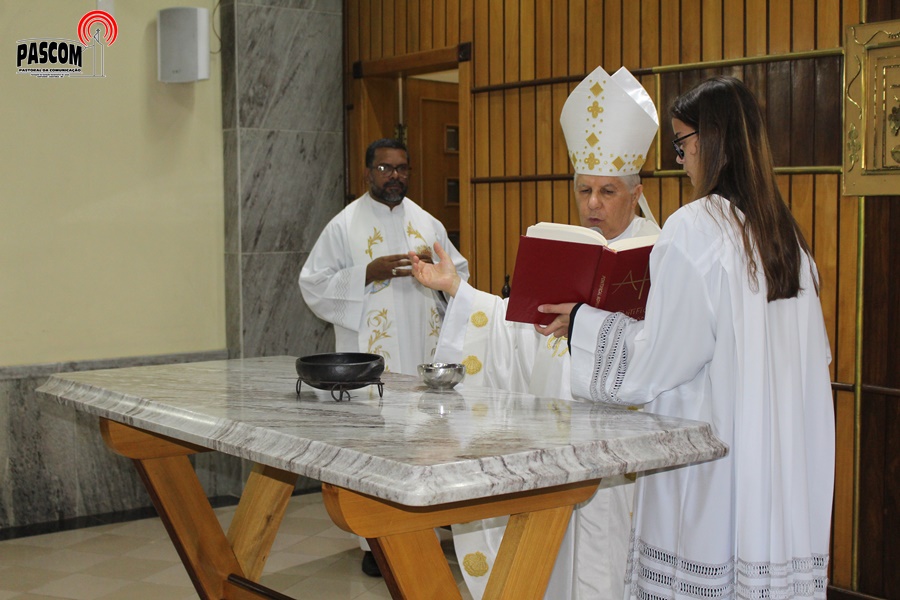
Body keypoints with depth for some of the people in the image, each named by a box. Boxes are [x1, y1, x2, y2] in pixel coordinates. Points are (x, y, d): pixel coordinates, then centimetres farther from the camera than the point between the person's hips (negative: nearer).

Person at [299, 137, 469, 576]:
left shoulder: (427, 223, 14)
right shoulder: (344, 226, 2)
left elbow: (460, 275, 17)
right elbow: (315, 285, -2)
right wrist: (368, 273, -14)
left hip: (423, 352, 4)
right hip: (370, 356, -4)